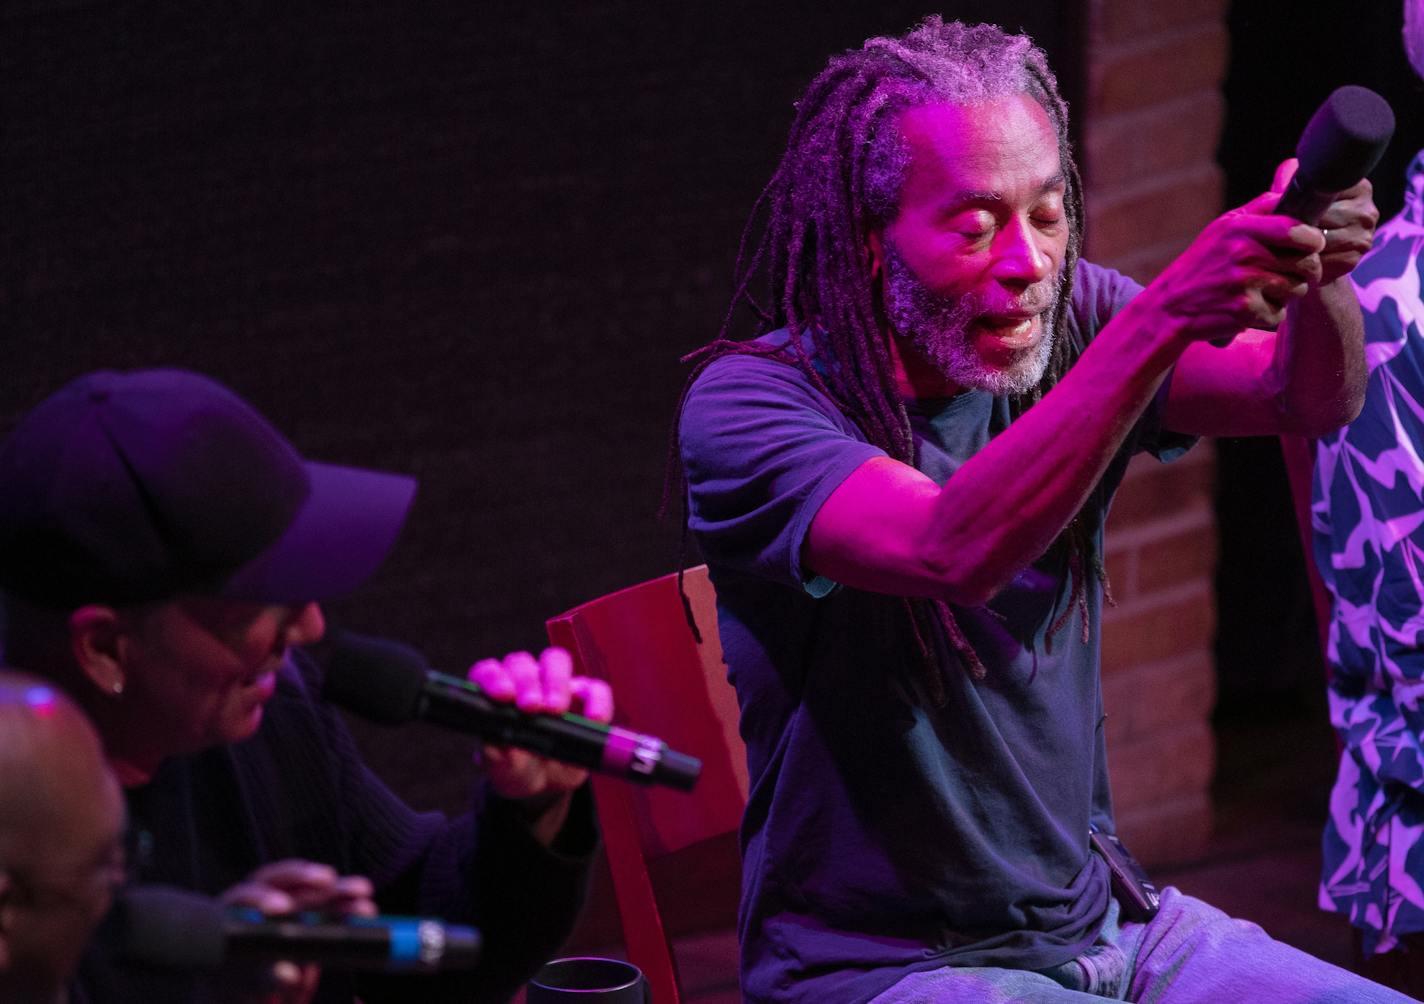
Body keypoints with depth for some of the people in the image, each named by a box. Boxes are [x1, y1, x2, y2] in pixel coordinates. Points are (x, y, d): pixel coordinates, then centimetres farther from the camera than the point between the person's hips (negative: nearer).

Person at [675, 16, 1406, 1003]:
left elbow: (1309, 398, -11)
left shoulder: (1069, 321, 1)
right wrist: (1165, 316, -43)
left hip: (1095, 922, 6)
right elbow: (952, 550, -34)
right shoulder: (749, 401, -16)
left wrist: (1318, 281, -34)